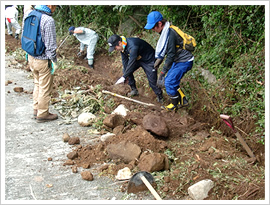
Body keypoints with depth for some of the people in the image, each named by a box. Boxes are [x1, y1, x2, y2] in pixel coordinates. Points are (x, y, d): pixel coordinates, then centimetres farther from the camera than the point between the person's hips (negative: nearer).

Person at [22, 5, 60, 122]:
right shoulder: (48, 20, -24)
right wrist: (54, 61, -9)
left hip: (31, 57, 8)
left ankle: (36, 110, 34)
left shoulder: (28, 14, 0)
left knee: (37, 84, 23)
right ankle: (42, 114, 20)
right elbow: (50, 45, -20)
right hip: (43, 60, -8)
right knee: (45, 88, 7)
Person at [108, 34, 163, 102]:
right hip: (138, 59, 8)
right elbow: (125, 60, -4)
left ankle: (160, 97, 12)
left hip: (149, 60, -8)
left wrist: (124, 77, -34)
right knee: (126, 71, 4)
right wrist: (125, 74, -9)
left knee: (152, 81, -9)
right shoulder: (122, 46, -10)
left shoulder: (133, 46, -38)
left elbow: (131, 62, -38)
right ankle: (134, 90, 19)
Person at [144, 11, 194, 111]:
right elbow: (164, 49, 17)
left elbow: (171, 55, -27)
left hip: (184, 62, -10)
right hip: (178, 60, 10)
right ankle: (183, 101, 23)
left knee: (169, 82, -7)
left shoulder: (170, 34, -27)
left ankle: (175, 105, 11)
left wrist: (163, 72, -23)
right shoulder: (165, 31, 3)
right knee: (169, 80, 12)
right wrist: (159, 59, 12)